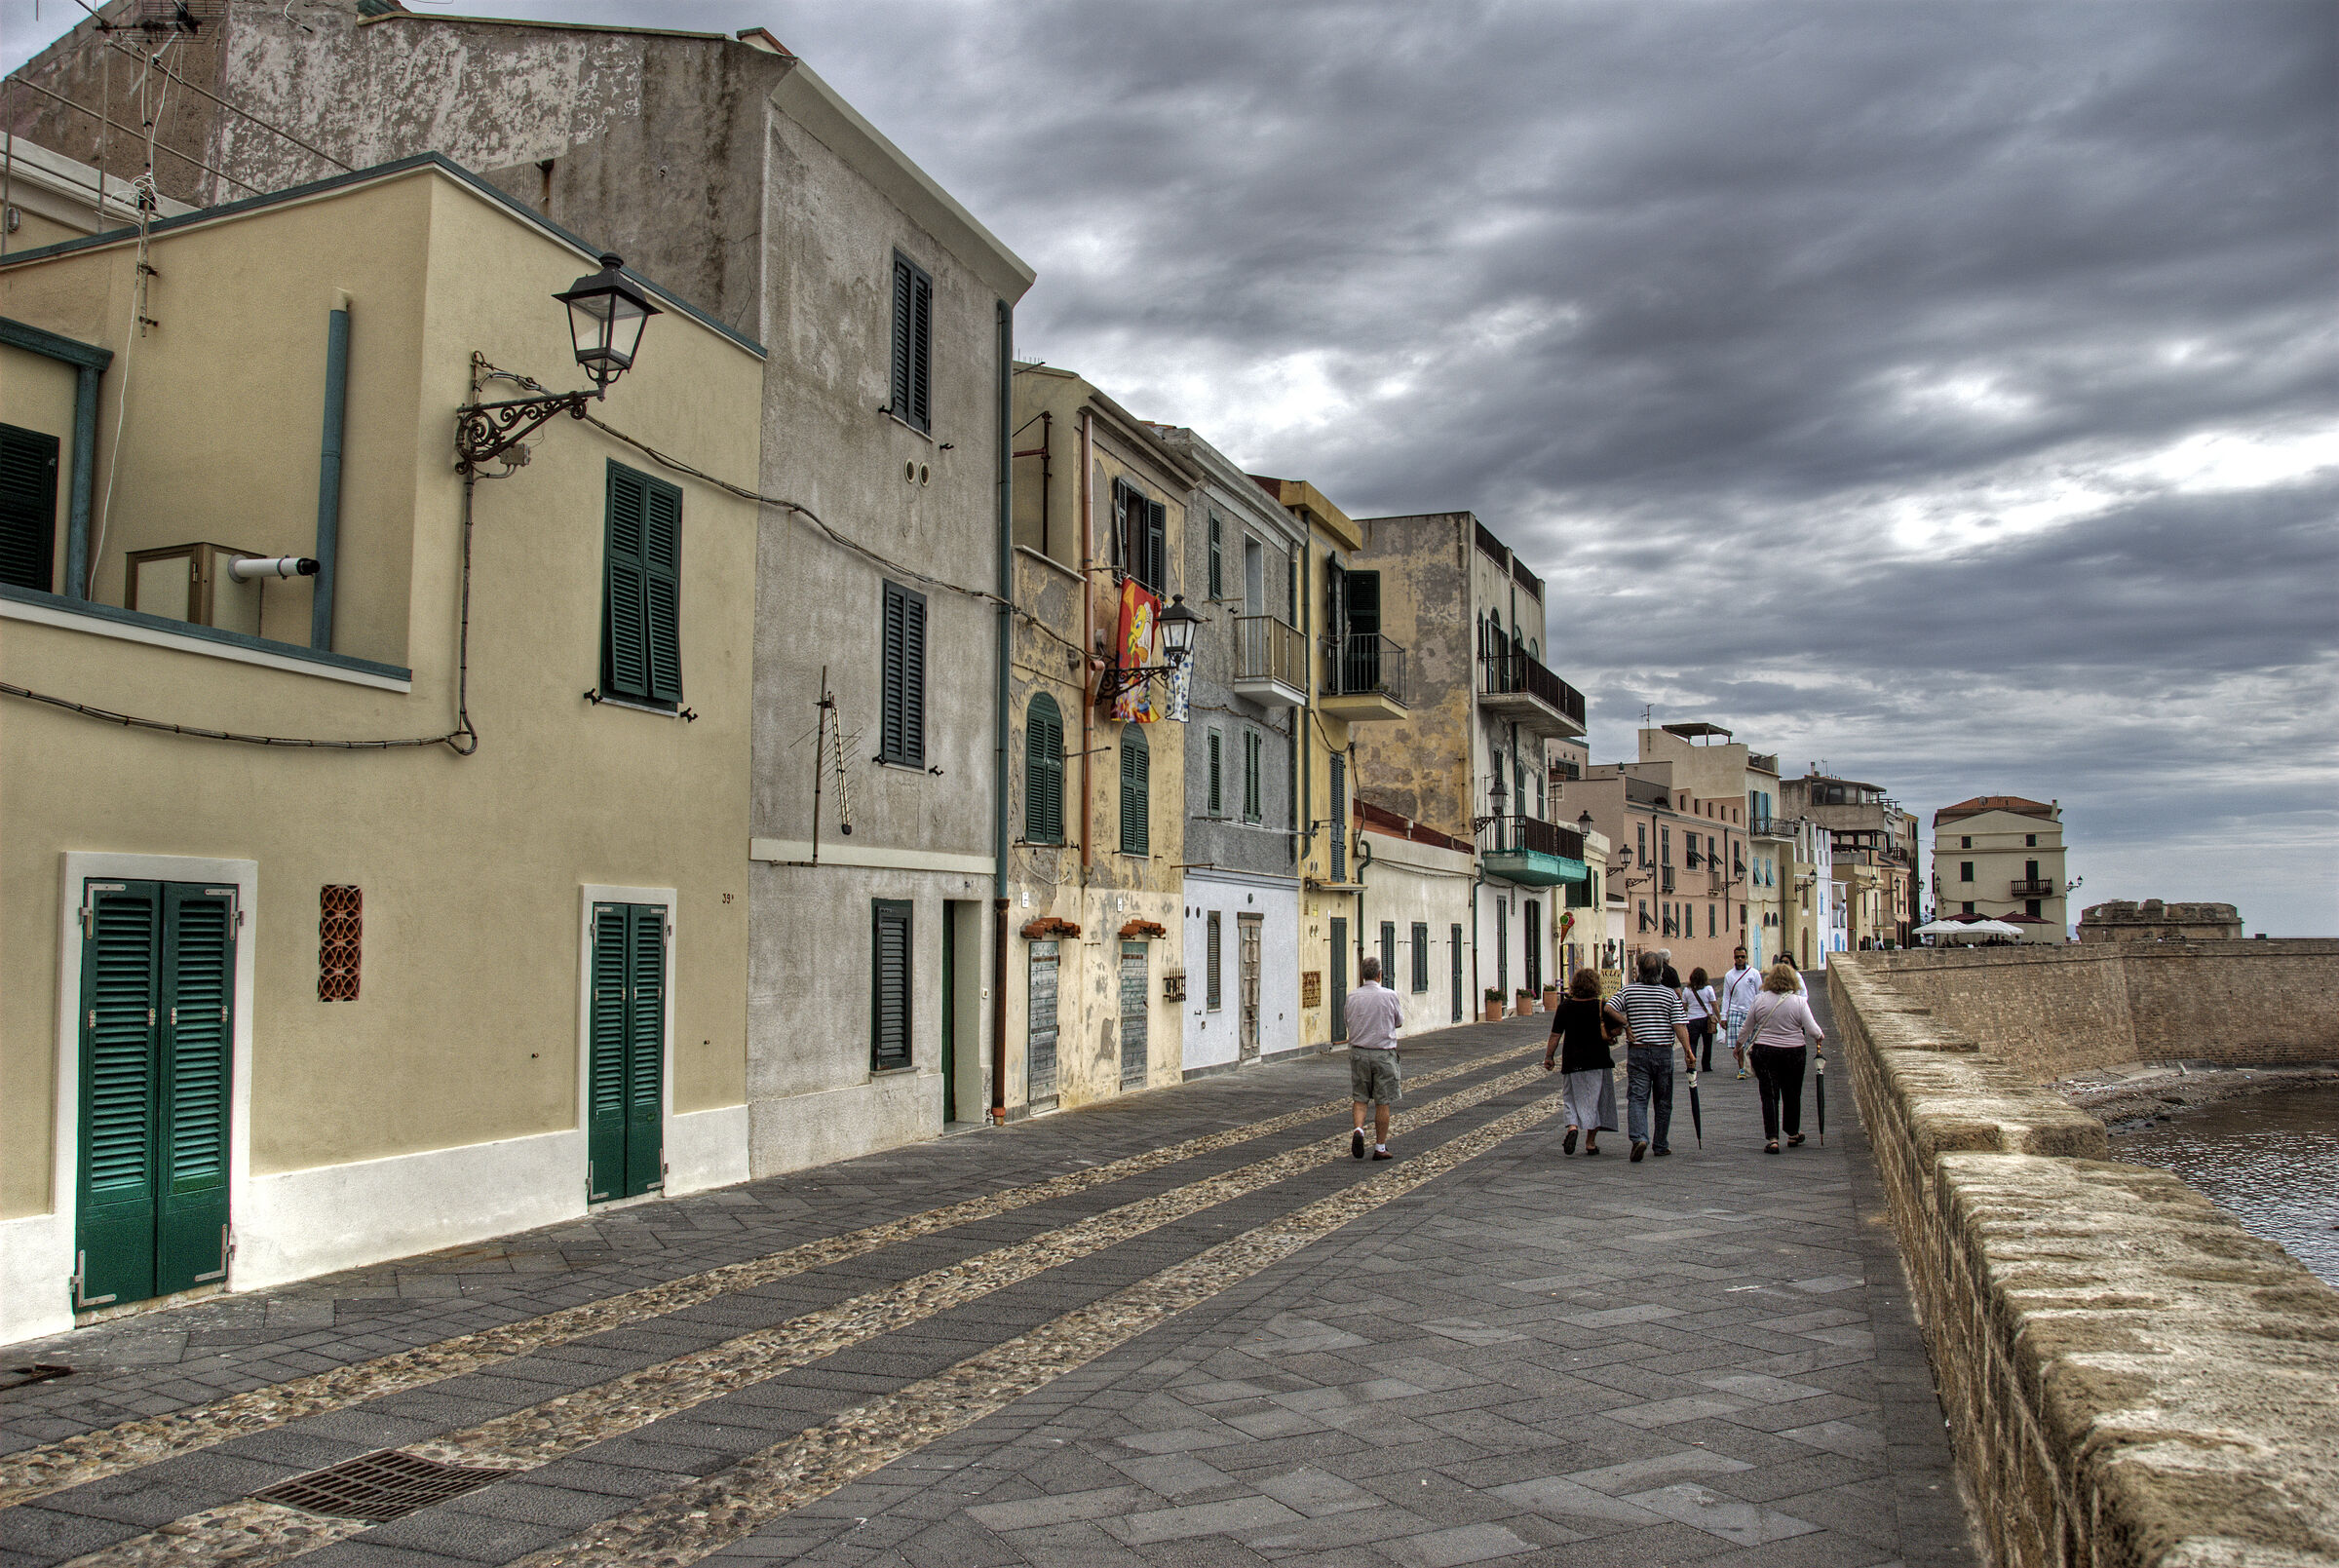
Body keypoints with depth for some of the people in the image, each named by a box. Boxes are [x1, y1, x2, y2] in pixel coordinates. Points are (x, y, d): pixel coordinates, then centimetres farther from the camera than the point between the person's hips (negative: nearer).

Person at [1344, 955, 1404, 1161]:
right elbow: (1399, 1022, 6)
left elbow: (1349, 1022, 8)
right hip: (1383, 1053, -2)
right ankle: (1380, 1147, 12)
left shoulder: (1352, 997, -2)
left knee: (1360, 1098, 13)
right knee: (1382, 1102, 6)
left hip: (1358, 1051, 2)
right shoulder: (1389, 996, -9)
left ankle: (1358, 1130, -12)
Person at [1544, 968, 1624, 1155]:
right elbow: (1621, 1023, -9)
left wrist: (1548, 1057, 6)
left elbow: (1555, 1036, -2)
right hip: (1598, 1061, -1)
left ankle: (1573, 1127, -17)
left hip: (1573, 1062, 1)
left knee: (1574, 1098, 11)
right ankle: (1590, 1142, 13)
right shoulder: (1601, 1006, -7)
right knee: (1595, 1100, 10)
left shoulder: (1564, 1007, -4)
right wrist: (1609, 1036, 7)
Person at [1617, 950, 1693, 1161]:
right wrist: (1688, 1051, -9)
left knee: (1637, 1098, -3)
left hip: (1637, 1051, 0)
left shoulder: (1628, 991, -1)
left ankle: (1639, 1137, -25)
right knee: (1663, 1100, 13)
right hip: (1663, 1052, 0)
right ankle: (1661, 1145, 21)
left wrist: (1625, 1024, 3)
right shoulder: (1671, 995, -3)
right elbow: (1680, 1026, -9)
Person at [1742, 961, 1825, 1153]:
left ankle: (1772, 1139, -6)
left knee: (1769, 1095, 2)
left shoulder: (1760, 1000, -3)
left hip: (1764, 1051, 0)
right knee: (1792, 1094, 16)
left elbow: (1747, 1028, 6)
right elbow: (1813, 1031, -9)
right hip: (1793, 1052, 0)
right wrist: (1820, 1038, 13)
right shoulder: (1798, 1002, -7)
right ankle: (1793, 1134, 31)